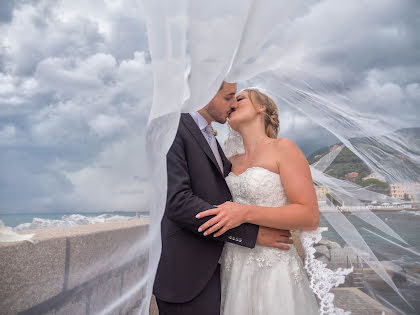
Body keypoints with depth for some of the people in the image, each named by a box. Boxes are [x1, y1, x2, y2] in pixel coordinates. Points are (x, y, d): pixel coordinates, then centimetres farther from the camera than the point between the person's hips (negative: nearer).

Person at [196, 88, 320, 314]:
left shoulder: (283, 148, -6)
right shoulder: (232, 162, 13)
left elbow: (310, 216, -15)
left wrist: (245, 213, -23)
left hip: (272, 269, -6)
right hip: (233, 270, 6)